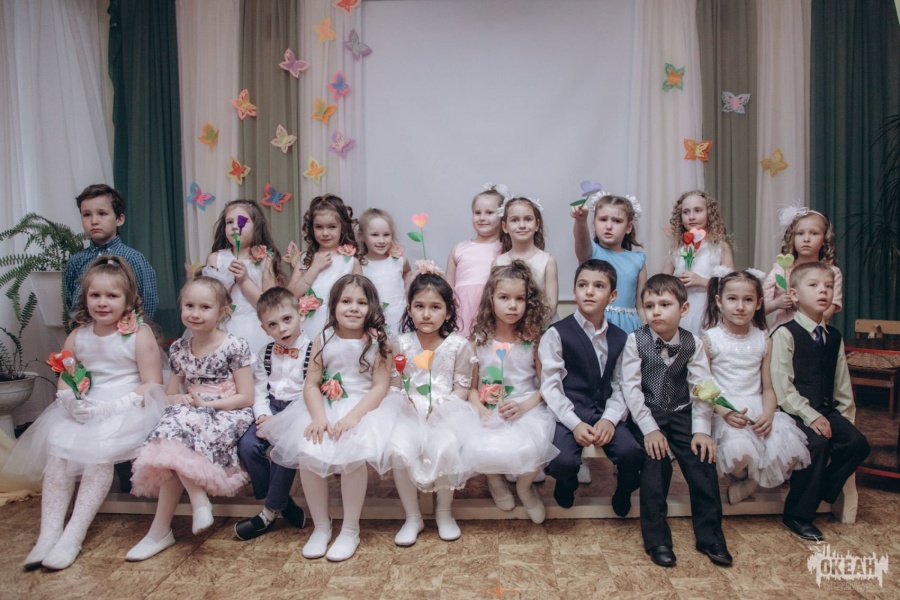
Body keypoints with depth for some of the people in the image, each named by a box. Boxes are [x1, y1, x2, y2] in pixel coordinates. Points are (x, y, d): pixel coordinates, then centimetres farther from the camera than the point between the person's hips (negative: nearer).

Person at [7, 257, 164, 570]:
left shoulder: (139, 335, -8)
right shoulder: (77, 337, 8)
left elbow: (152, 386, -11)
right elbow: (63, 380, 14)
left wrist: (111, 408, -20)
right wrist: (72, 399, -10)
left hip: (126, 409, -5)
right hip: (84, 411, 6)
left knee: (100, 451, -26)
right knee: (58, 449, -16)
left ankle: (74, 535, -16)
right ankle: (48, 533, -9)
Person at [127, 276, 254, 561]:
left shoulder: (235, 346, -7)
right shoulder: (178, 349, 10)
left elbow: (246, 398, -8)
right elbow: (170, 395, 14)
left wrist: (206, 402, -16)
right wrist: (183, 399, -10)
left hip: (227, 414, -5)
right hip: (190, 414, 5)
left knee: (175, 432, -29)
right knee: (173, 422, -28)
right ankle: (199, 500, -19)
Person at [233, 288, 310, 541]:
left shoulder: (311, 351, -8)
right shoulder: (266, 353, 10)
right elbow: (259, 389, 8)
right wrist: (263, 415, -10)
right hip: (271, 409, 5)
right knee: (247, 445, -17)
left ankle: (270, 512, -7)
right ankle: (282, 502, -2)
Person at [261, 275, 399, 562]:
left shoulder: (378, 342, -3)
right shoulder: (323, 340, 4)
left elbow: (380, 387, -9)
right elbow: (311, 384, 1)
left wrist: (353, 416, -21)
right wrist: (318, 417, -17)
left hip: (365, 409, -3)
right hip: (326, 409, 3)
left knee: (352, 455, -29)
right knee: (307, 454, -21)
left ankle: (350, 530, -5)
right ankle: (321, 527, 2)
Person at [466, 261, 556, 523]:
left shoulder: (534, 339, 0)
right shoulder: (479, 339, 2)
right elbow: (472, 386, 3)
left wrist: (525, 406, -16)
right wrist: (480, 410, -15)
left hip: (527, 410, -1)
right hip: (489, 413, 1)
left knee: (530, 449, -31)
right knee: (478, 449, -29)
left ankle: (524, 485, 11)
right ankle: (495, 479, 13)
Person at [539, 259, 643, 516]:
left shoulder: (619, 338, 10)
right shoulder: (557, 333, -4)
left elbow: (620, 386, 7)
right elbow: (550, 386, -8)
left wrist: (610, 419, -11)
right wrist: (575, 423, -18)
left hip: (606, 413, 3)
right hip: (570, 414, -3)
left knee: (632, 453, -23)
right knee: (563, 462, -28)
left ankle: (624, 491, 15)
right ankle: (567, 484, 13)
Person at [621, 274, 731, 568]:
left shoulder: (692, 343, -2)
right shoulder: (636, 340, -10)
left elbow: (702, 389, -4)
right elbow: (630, 387, -13)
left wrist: (701, 430, -14)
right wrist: (649, 428, -19)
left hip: (681, 413, 3)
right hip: (647, 414, -2)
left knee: (703, 461, -13)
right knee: (656, 463, -20)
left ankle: (710, 536, 7)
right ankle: (657, 540, -4)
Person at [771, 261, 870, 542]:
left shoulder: (834, 337, 14)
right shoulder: (785, 334, -8)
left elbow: (842, 382, 17)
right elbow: (782, 385, -14)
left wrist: (845, 415, 6)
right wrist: (810, 416, -19)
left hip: (826, 410, 7)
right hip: (794, 410, -7)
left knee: (858, 442, -13)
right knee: (816, 442, -27)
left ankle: (819, 493, 7)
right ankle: (798, 515, -11)